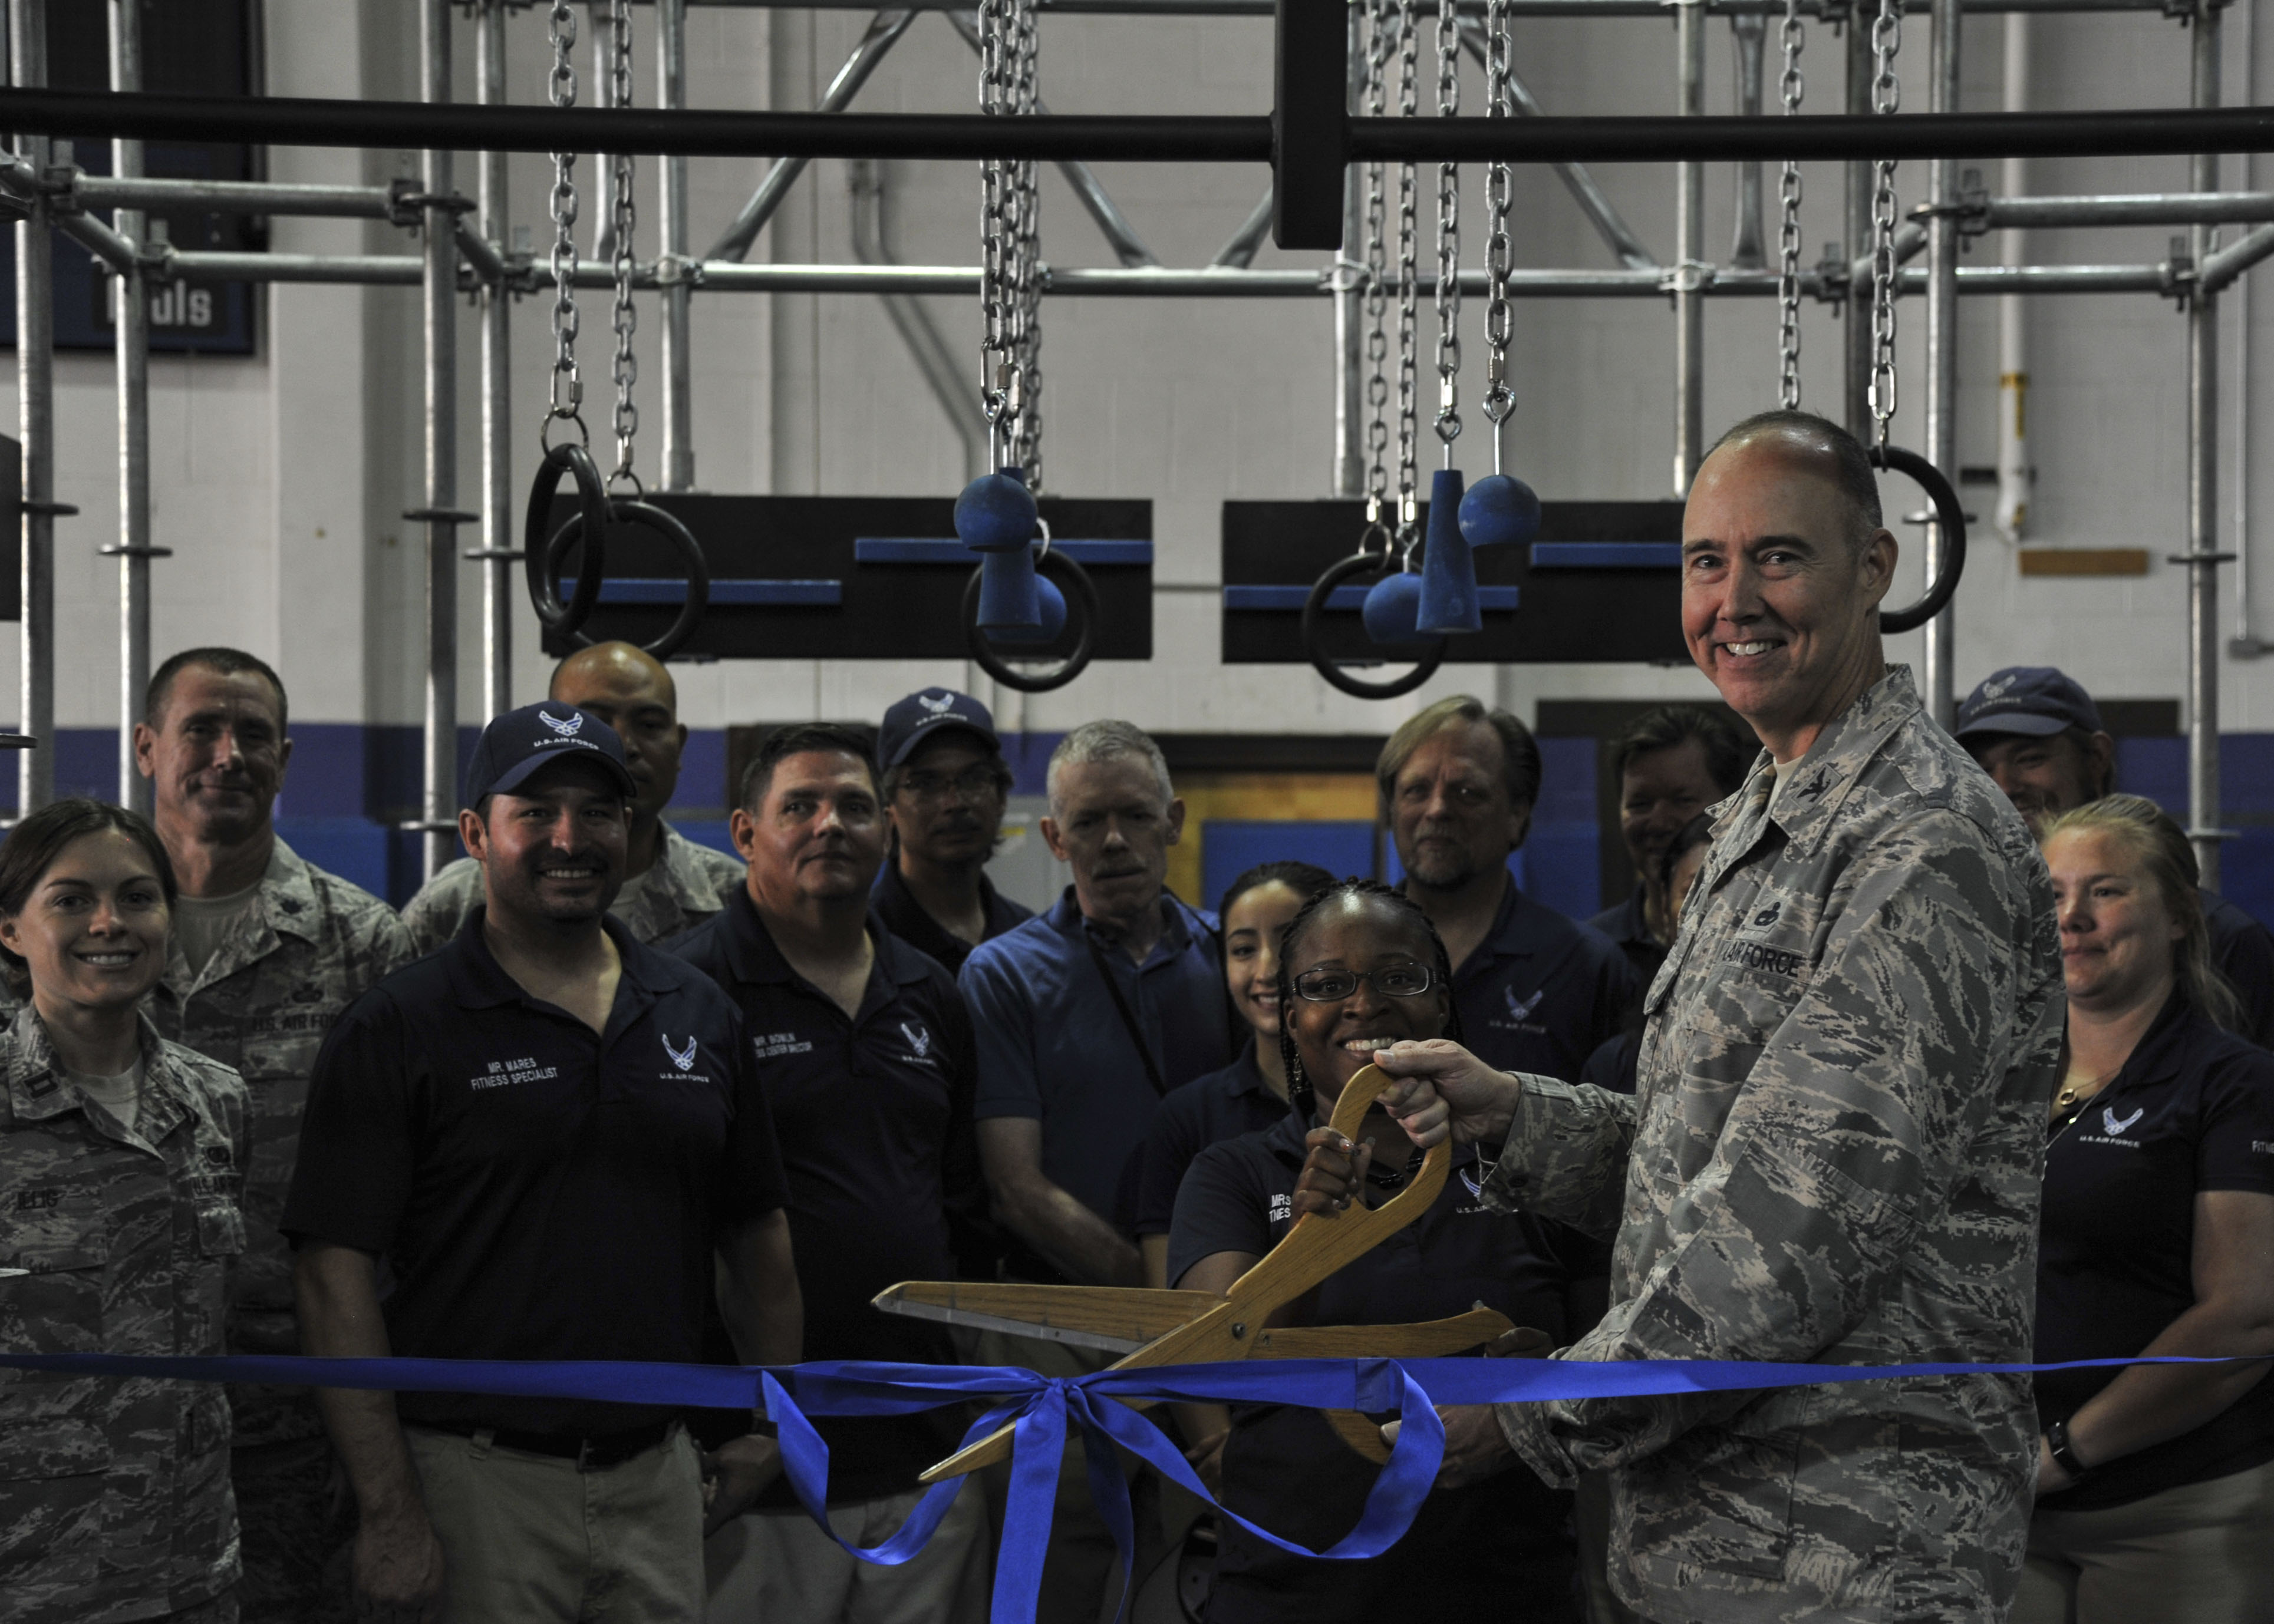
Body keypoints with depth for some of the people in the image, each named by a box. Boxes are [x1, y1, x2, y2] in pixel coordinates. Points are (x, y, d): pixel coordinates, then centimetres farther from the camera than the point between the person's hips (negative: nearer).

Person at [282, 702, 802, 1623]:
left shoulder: (700, 1016, 10)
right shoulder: (398, 1029, -5)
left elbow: (756, 1234, 17)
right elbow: (334, 1273, -10)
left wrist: (777, 1424, 9)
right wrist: (390, 1515, -15)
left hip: (658, 1475, 5)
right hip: (476, 1483, -4)